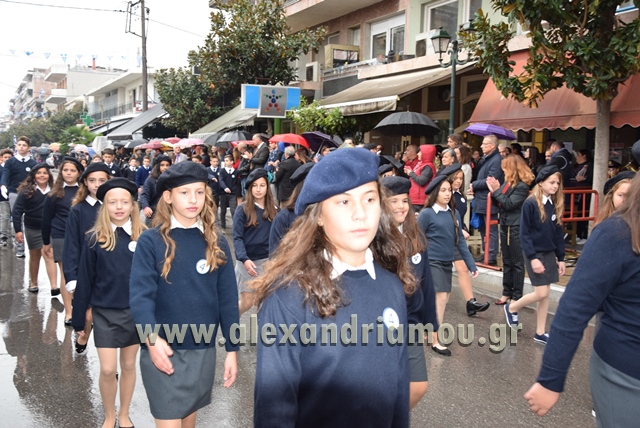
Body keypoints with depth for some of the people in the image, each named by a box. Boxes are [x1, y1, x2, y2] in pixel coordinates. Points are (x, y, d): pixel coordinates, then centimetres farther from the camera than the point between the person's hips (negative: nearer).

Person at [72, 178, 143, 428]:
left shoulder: (143, 237, -5)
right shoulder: (95, 239, -7)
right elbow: (85, 281, -3)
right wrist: (78, 319, 0)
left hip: (136, 311, 1)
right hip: (105, 313, -1)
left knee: (129, 365, 14)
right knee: (108, 369, 1)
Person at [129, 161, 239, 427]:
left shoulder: (217, 243, 1)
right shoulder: (151, 241, -7)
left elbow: (228, 299, 2)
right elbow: (140, 294, -16)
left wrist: (232, 348, 1)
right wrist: (151, 338, -32)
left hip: (203, 351, 3)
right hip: (162, 350, -3)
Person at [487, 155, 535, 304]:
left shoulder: (522, 186, -15)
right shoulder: (507, 183, 7)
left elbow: (509, 204, -22)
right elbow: (499, 203, 9)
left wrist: (496, 190, -16)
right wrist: (493, 190, -4)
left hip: (516, 228, -8)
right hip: (505, 226, 8)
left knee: (517, 263, 2)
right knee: (506, 262, 14)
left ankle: (517, 296, 10)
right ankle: (507, 293, 23)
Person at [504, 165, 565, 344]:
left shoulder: (556, 205, 6)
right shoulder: (530, 204, -14)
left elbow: (559, 234, 10)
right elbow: (524, 234, -15)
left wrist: (560, 258, 8)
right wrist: (532, 257, -19)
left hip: (549, 254, 6)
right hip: (535, 254, -6)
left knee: (546, 294, 7)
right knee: (541, 294, -7)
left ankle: (540, 333, 16)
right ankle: (512, 307, 18)